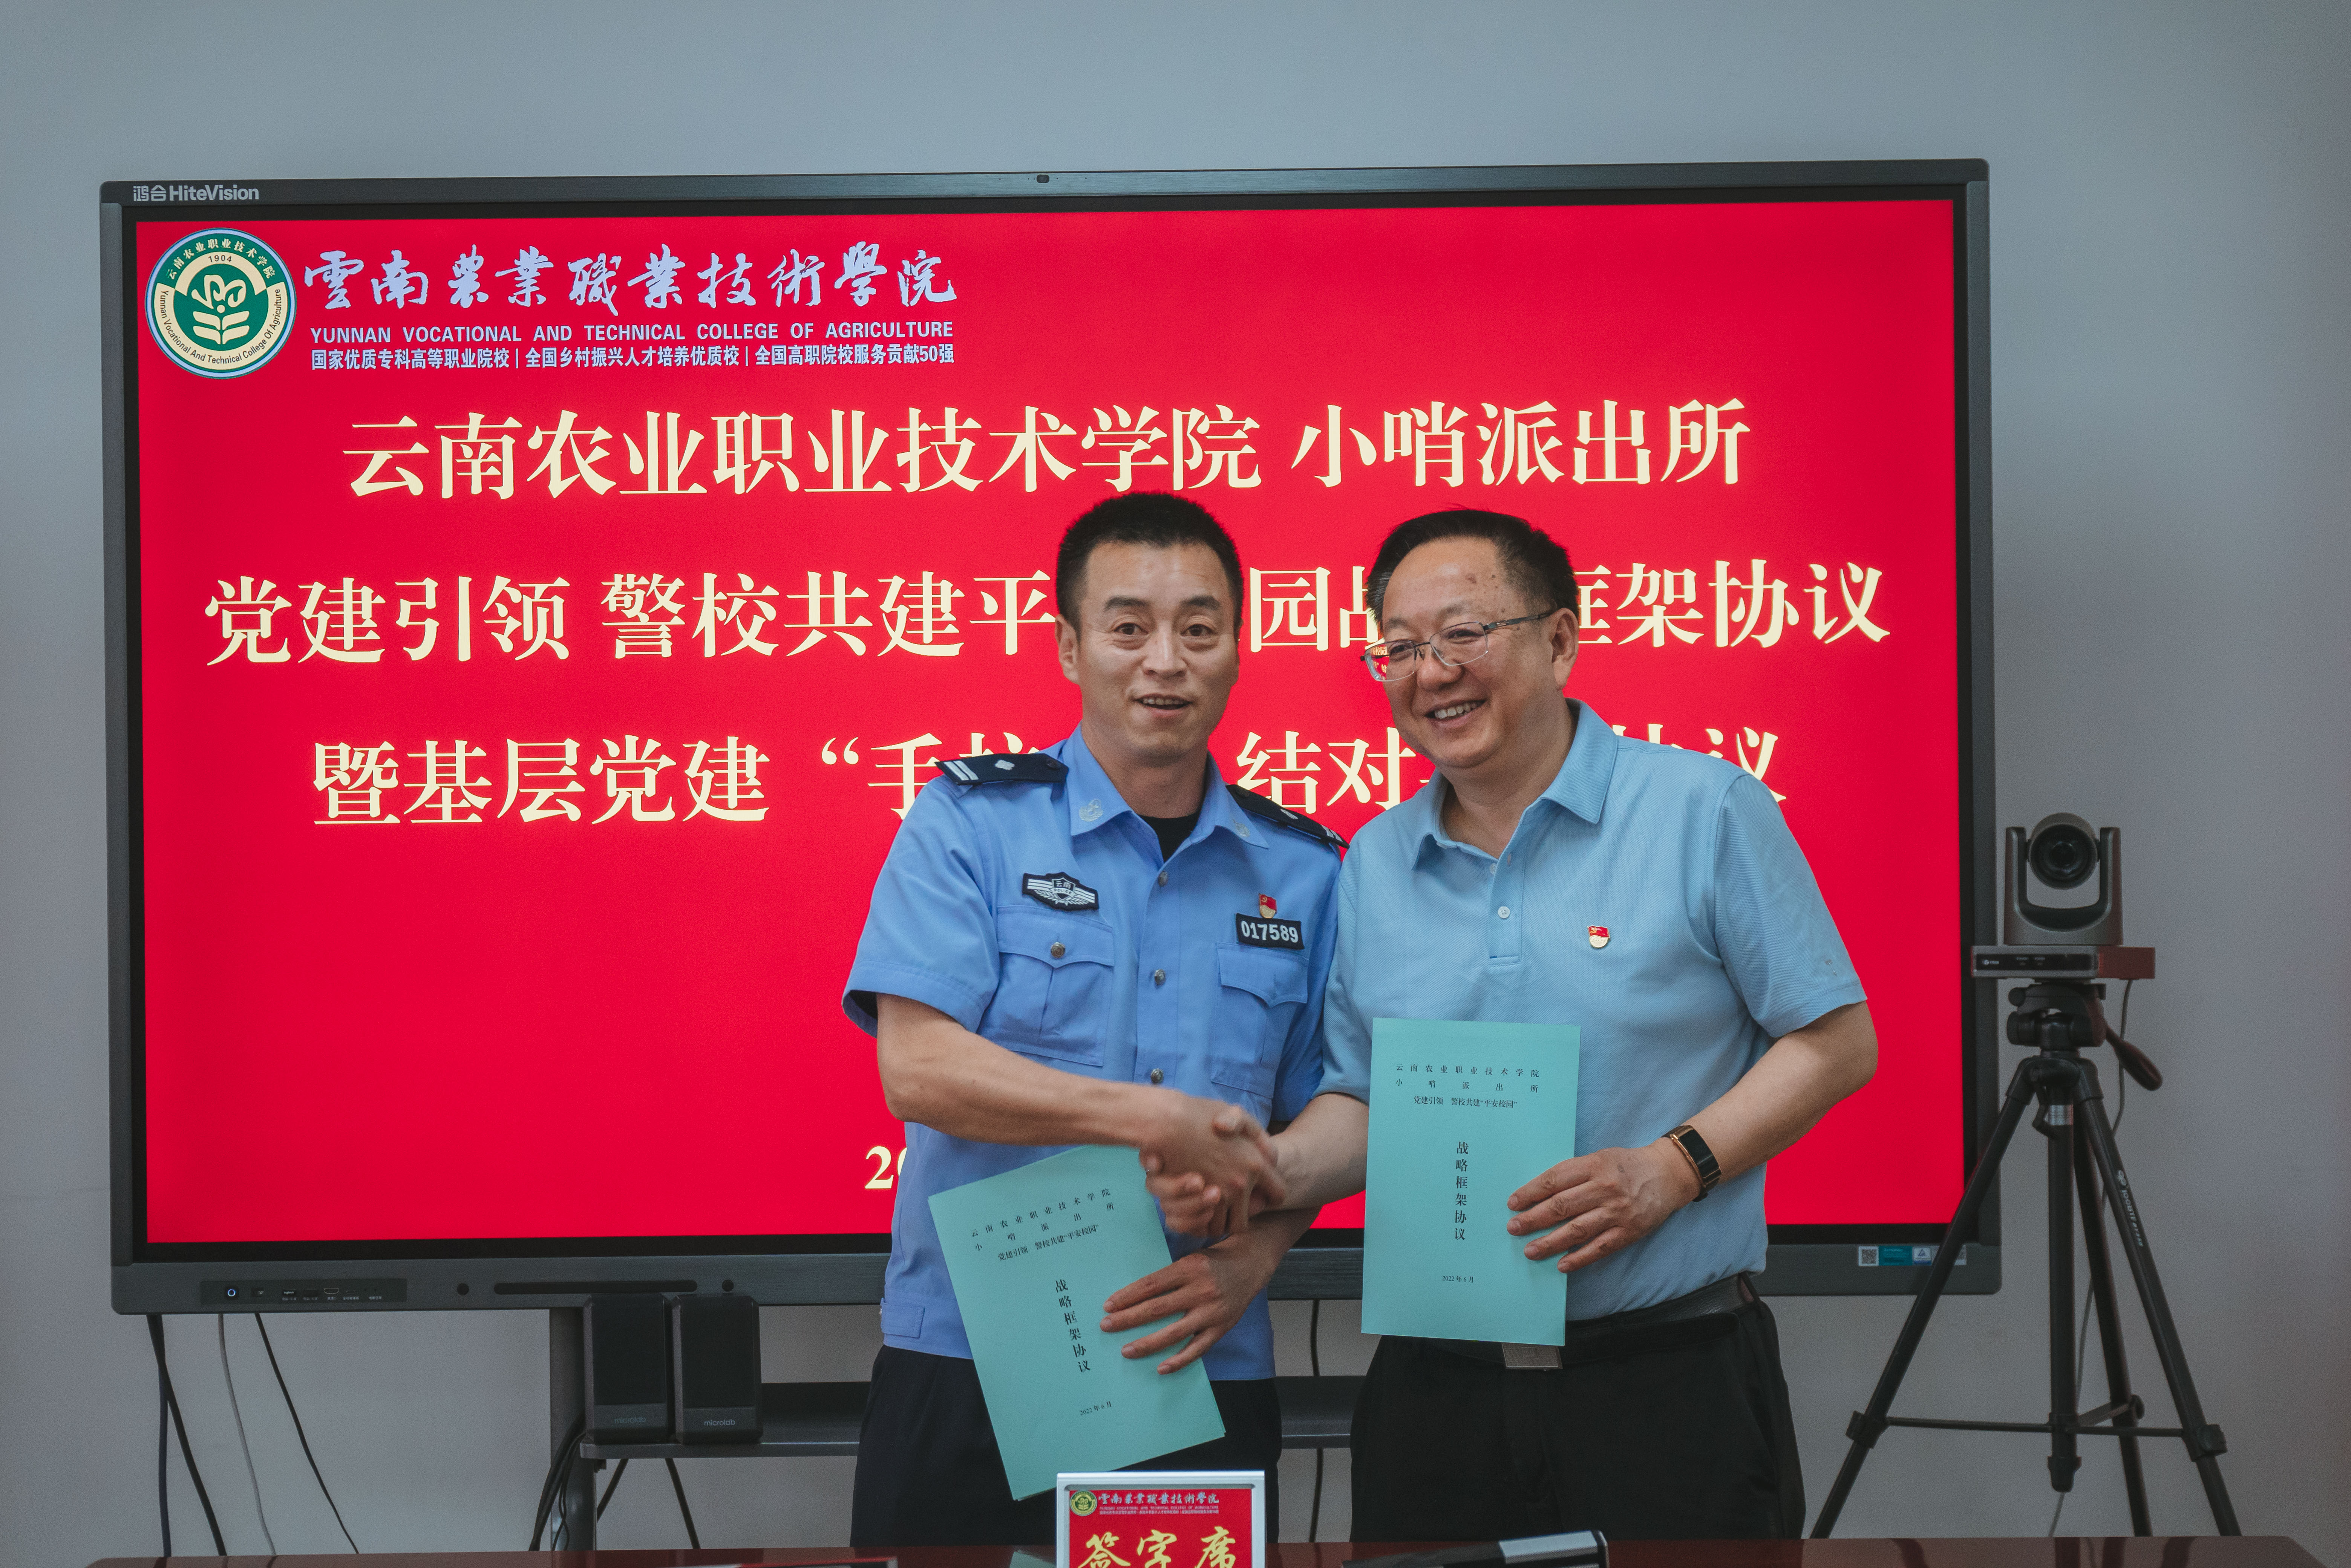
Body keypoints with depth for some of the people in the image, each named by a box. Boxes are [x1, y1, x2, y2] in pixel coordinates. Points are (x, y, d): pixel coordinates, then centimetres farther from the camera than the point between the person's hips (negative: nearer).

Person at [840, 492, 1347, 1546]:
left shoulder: (1302, 869, 8)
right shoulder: (970, 820, -1)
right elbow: (917, 1070, -13)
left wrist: (1250, 1263, -9)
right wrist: (1156, 1121, -18)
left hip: (1205, 1374, 3)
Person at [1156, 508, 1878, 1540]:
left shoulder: (1704, 811, -3)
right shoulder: (1374, 864, 10)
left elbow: (1836, 1041, -3)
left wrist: (1674, 1167, -16)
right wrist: (1263, 1172, -6)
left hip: (1670, 1382, -3)